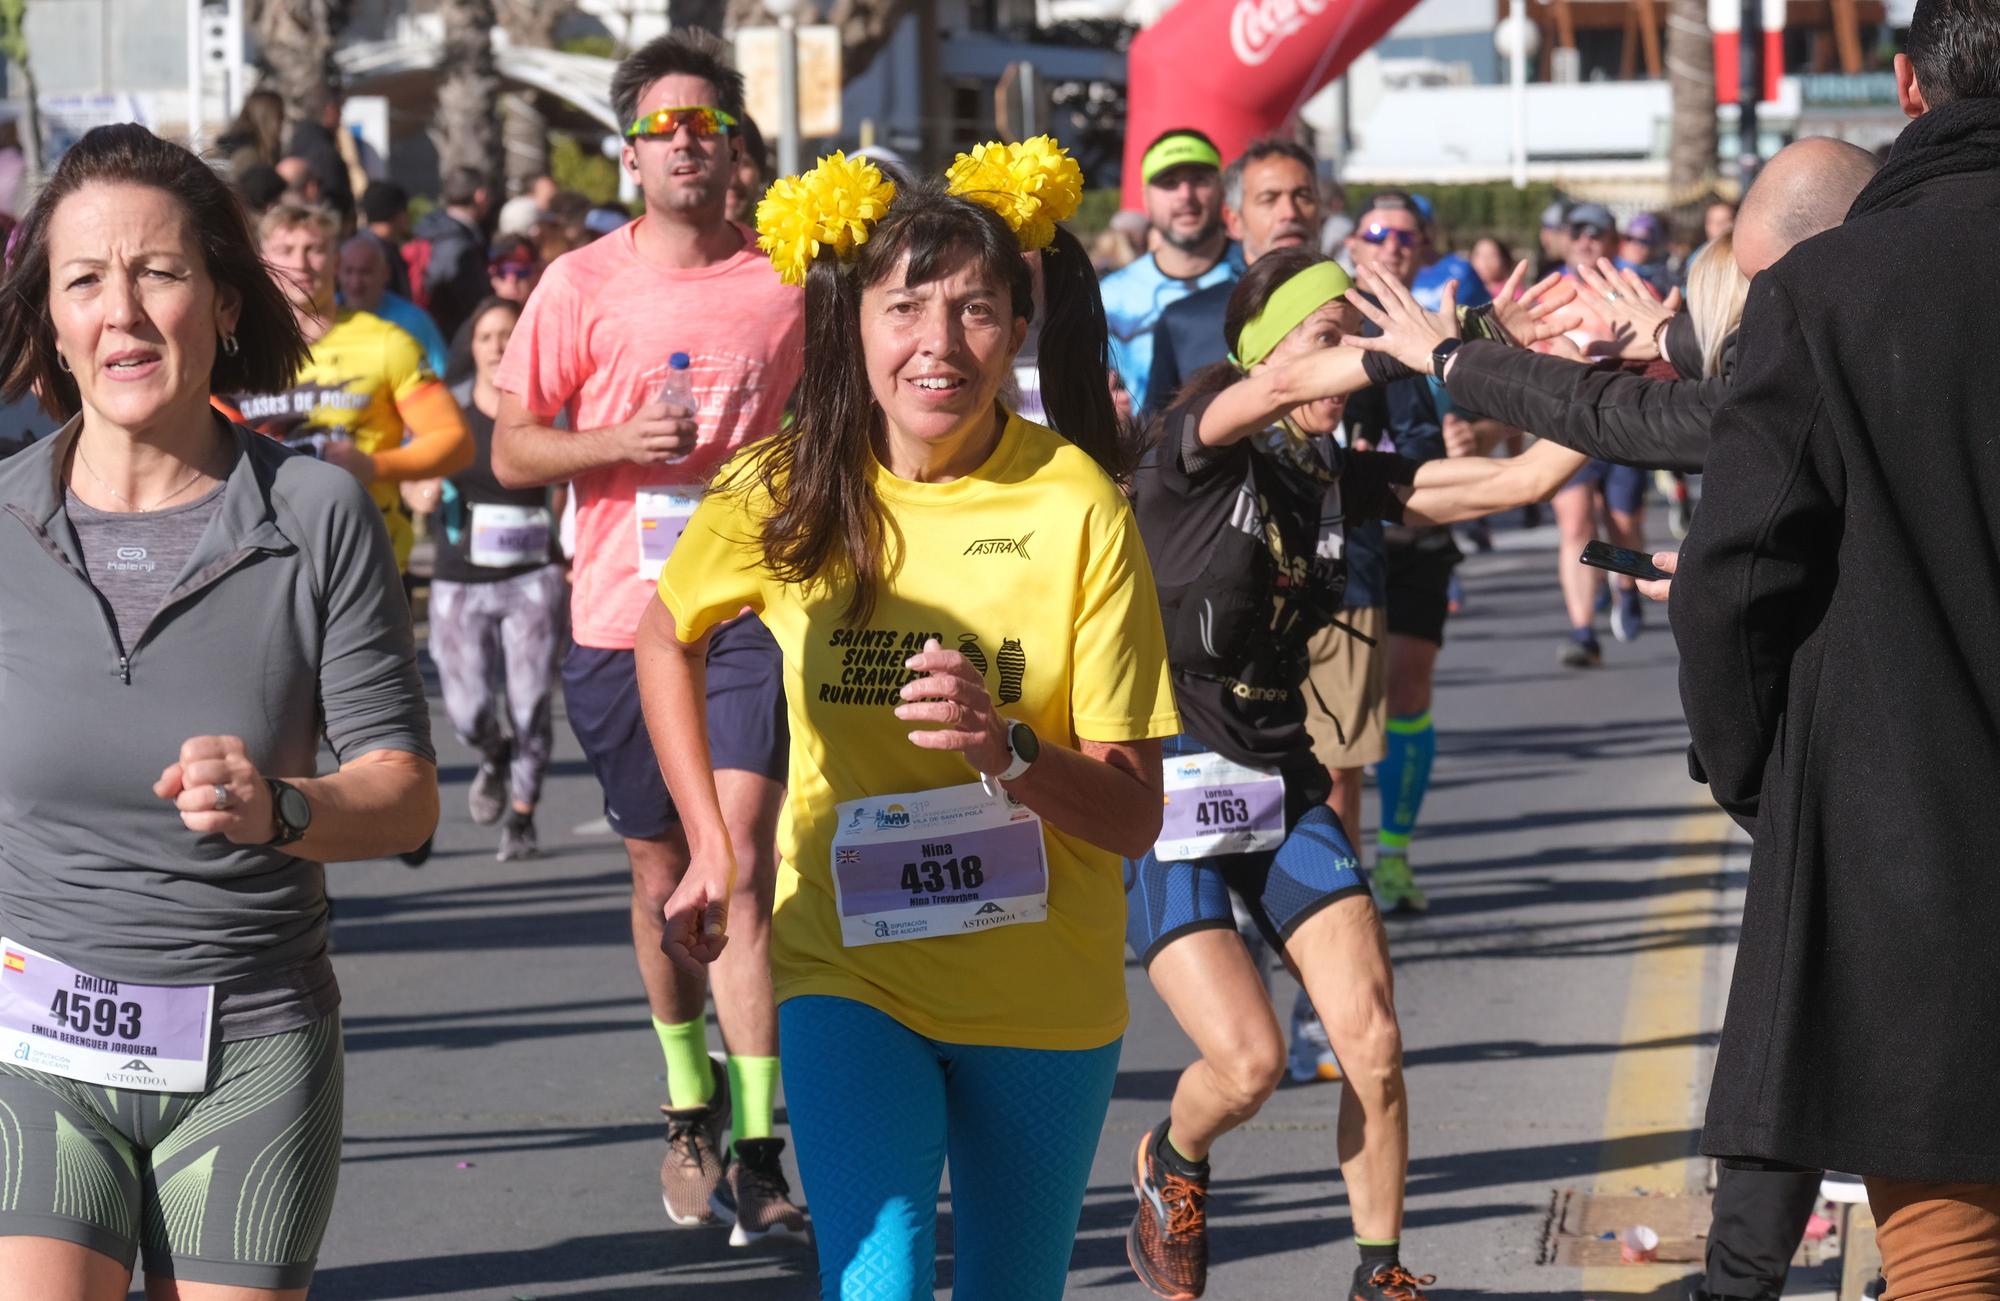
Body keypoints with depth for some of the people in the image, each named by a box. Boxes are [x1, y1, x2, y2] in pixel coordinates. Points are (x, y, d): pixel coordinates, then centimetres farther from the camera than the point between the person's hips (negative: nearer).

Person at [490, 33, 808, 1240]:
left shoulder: (788, 282, 2)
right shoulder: (581, 286, 1)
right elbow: (513, 449, 2)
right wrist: (620, 444, -13)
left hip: (752, 609, -1)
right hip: (621, 611, 2)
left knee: (740, 857, -15)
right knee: (662, 871, 13)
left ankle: (757, 1151, -15)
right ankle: (692, 1107, 34)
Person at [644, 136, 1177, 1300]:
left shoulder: (1076, 505, -12)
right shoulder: (787, 496, -7)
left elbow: (1136, 814, -11)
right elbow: (669, 640, 16)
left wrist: (1009, 754, -30)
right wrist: (710, 843, 10)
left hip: (1041, 983, 0)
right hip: (849, 970, 0)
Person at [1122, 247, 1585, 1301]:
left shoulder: (1338, 474, 5)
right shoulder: (1199, 442, -12)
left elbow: (1520, 478, 0)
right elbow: (1289, 384, -34)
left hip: (1283, 782, 5)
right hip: (1169, 794, -5)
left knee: (1372, 1044, -8)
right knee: (1249, 1061, -14)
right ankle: (1170, 1166, 20)